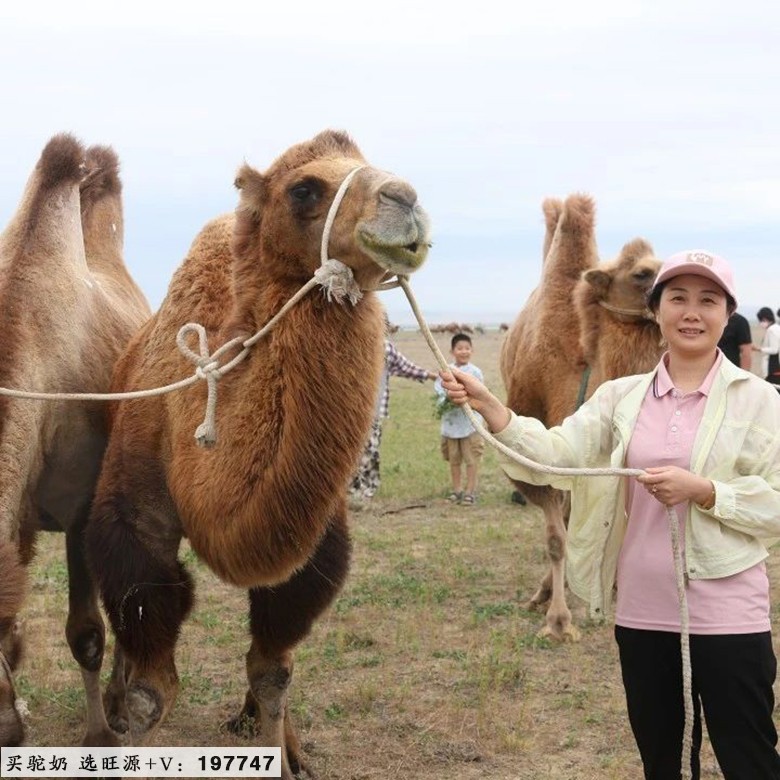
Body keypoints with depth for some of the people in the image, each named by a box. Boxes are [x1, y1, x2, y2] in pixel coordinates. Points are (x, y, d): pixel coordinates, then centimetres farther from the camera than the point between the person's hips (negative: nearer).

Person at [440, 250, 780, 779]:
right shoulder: (622, 396, 6)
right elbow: (556, 454, -6)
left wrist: (702, 490, -20)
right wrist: (488, 406, -18)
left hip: (727, 615, -3)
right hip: (642, 613, 4)